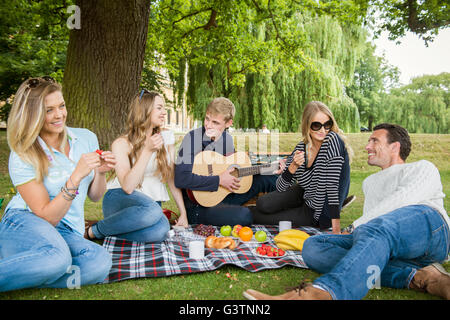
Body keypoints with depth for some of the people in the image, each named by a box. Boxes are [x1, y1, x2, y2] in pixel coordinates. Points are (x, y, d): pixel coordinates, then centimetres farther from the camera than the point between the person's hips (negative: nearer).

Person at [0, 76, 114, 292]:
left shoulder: (86, 139, 3)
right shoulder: (23, 157, -8)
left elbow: (95, 196, 11)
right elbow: (46, 217, -13)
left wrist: (100, 173, -10)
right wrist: (76, 177, -23)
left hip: (66, 233, 5)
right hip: (24, 225, -5)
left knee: (100, 261, -29)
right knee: (58, 256, -39)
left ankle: (21, 277, -15)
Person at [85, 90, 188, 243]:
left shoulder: (166, 136, 4)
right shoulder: (122, 144, -8)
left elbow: (172, 177, 6)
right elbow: (127, 186, -20)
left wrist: (183, 213, 2)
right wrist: (148, 151, -24)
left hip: (152, 200, 3)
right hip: (119, 199, -3)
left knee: (161, 229, -34)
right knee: (152, 210, -39)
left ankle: (109, 233, -12)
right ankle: (94, 230, -16)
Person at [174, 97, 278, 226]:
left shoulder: (227, 139, 5)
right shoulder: (192, 138, -16)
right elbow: (180, 179, -26)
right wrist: (219, 180, -21)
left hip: (222, 196, 7)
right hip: (197, 207, -7)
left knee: (265, 178, 3)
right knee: (244, 216, -31)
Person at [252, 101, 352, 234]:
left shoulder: (333, 141, -25)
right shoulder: (301, 147, -8)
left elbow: (332, 186, -30)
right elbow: (280, 188, -7)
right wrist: (293, 167, -26)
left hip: (318, 213, -5)